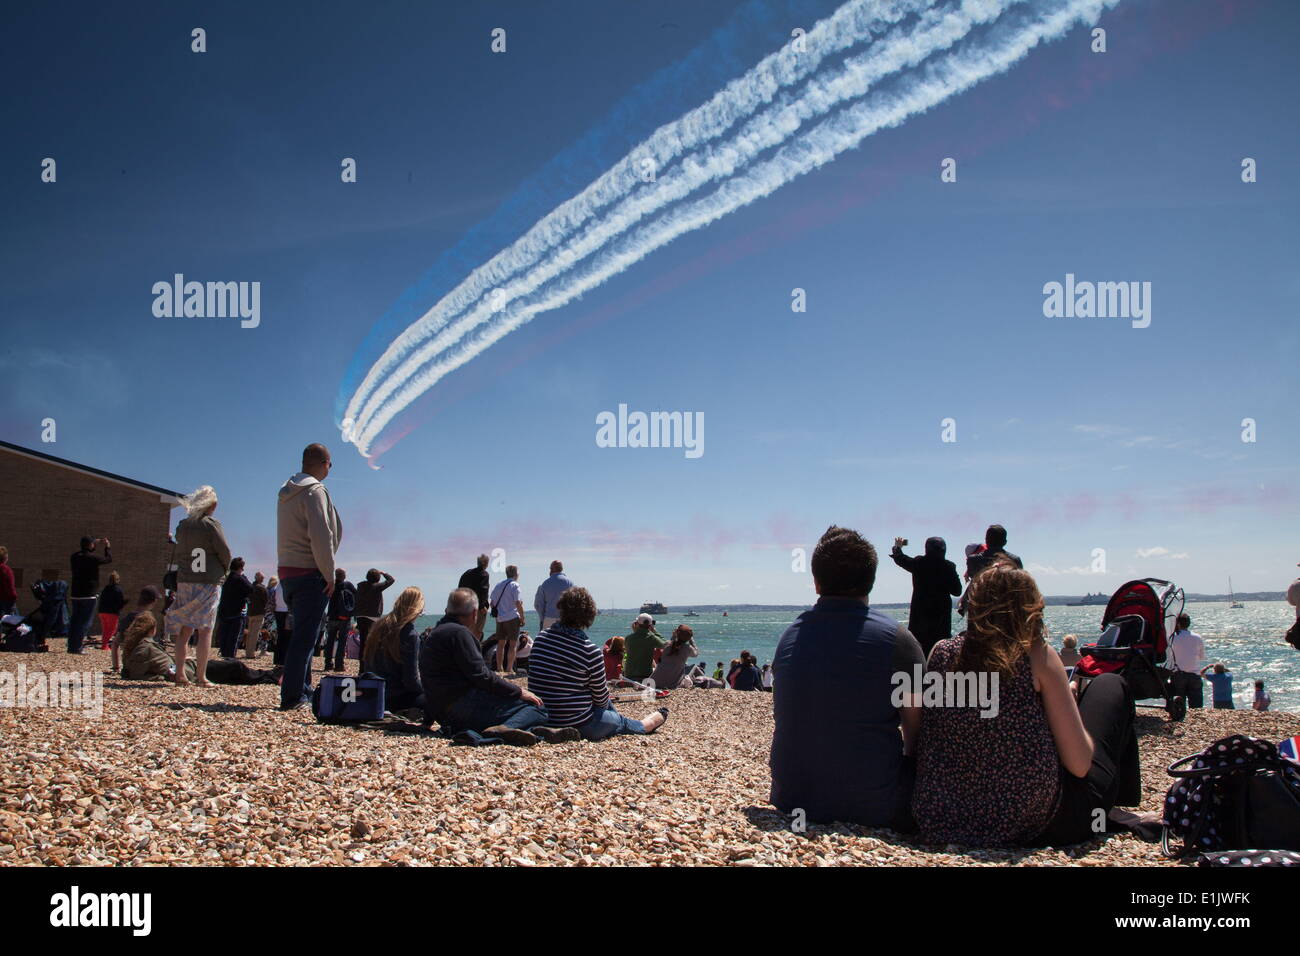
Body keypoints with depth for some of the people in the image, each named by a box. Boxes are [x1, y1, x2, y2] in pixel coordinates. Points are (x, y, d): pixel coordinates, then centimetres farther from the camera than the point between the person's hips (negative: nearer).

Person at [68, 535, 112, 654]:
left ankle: (71, 646, 18)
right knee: (85, 622, -3)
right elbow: (108, 558, 3)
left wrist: (96, 543, 30)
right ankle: (76, 647, -7)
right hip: (89, 595, -7)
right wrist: (107, 546, 19)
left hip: (75, 594, 7)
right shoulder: (93, 558, -14)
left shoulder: (75, 556, 5)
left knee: (75, 621, 14)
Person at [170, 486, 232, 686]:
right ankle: (201, 677, -4)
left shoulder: (182, 525, 9)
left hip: (185, 581, 5)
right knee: (205, 630, -2)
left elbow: (179, 550, 14)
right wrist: (223, 570, 11)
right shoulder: (211, 524, -7)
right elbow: (224, 551, -7)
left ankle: (180, 674, 9)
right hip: (209, 582, -5)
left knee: (185, 630, 10)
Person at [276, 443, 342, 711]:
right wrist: (329, 575, -12)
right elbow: (321, 537, -19)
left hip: (287, 572, 9)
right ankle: (293, 696, -7)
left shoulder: (286, 493, 16)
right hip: (310, 573, -9)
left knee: (302, 634, 16)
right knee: (304, 636, -6)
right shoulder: (314, 491, -11)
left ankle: (303, 690, 20)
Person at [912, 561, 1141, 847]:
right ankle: (1118, 809, 34)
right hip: (1043, 824, -4)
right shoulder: (1037, 656, -12)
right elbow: (1079, 764, -11)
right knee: (1110, 687, 19)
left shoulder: (942, 653, -3)